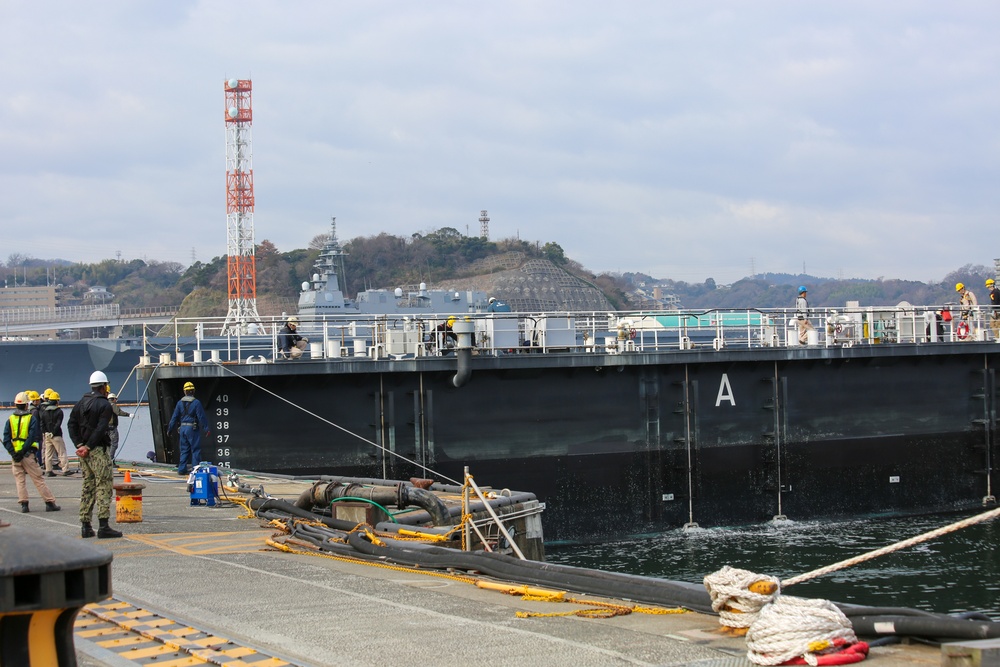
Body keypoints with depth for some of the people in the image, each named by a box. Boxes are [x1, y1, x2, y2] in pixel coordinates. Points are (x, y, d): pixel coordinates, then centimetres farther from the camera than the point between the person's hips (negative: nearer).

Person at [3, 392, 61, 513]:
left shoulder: (10, 420, 6)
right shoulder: (31, 419, -2)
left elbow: (6, 440, -2)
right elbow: (32, 438, -13)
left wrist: (13, 453, -8)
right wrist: (23, 451, -14)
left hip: (15, 455, 2)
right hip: (28, 454, -2)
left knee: (19, 480, 9)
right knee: (38, 480, 1)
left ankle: (24, 504, 2)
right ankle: (50, 502, 1)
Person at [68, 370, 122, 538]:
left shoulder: (81, 403, 14)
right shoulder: (104, 404, -8)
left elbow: (71, 424, 8)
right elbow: (101, 429, -18)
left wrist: (79, 445, 2)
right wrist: (88, 447, -15)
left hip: (84, 451, 7)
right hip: (99, 450, -7)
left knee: (87, 487, 13)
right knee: (103, 487, -6)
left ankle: (85, 526, 12)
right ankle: (103, 527, -11)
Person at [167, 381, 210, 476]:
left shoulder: (180, 403, 6)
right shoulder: (196, 402, -9)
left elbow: (174, 417, 9)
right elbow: (202, 417, -10)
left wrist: (170, 429, 17)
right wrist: (206, 429, -6)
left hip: (183, 428, 5)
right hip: (193, 428, -5)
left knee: (184, 450, 12)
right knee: (195, 449, 0)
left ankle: (182, 469, 11)